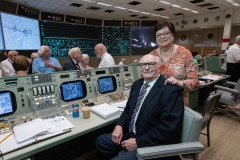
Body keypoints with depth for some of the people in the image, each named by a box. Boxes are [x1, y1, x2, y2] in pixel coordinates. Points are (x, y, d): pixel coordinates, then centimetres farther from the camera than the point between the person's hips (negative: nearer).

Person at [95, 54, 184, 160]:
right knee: (100, 141, 13)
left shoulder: (171, 90, -19)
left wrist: (138, 142, -20)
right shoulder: (137, 84, 5)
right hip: (131, 134, 8)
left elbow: (168, 128, -23)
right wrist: (119, 126, -6)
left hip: (152, 145, -7)